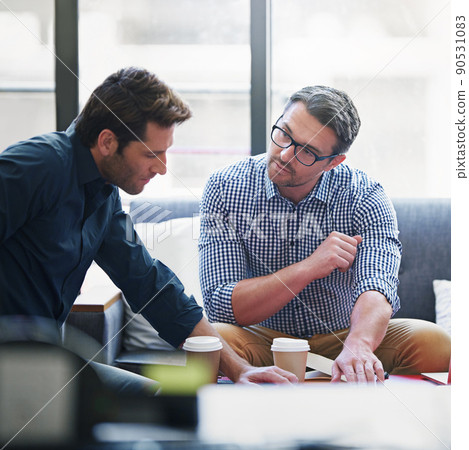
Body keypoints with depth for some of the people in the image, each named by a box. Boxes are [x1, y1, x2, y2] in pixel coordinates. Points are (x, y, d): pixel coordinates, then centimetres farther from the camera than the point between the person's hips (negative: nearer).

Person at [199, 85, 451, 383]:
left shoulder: (364, 198, -11)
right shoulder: (225, 189, -12)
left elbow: (376, 289, -28)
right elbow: (220, 308, -17)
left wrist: (358, 347, -52)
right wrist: (309, 268, -28)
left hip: (343, 337, 1)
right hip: (262, 340, 0)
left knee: (433, 342, -25)